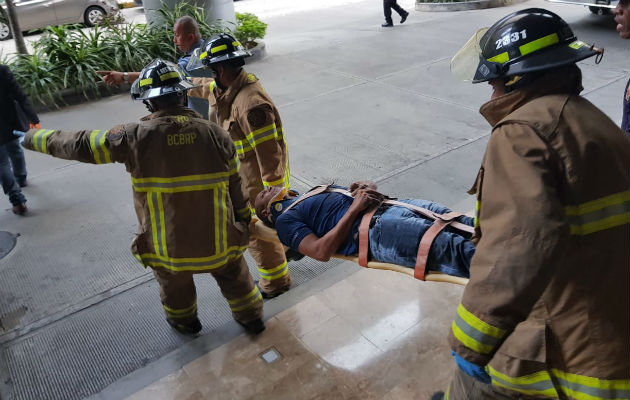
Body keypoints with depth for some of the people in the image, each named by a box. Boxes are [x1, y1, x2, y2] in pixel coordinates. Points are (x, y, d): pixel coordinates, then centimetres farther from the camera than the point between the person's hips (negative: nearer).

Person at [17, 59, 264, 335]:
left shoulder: (136, 137, -16)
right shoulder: (215, 134, -11)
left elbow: (79, 144, -3)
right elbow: (235, 187, -4)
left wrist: (32, 138, 14)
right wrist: (244, 220, 14)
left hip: (170, 247, 0)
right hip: (218, 241, 1)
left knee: (174, 281, 30)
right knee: (234, 275, 28)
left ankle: (184, 321, 57)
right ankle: (251, 318, 49)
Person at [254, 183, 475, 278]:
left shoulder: (319, 190, 34)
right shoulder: (285, 220, 12)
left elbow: (370, 188, 31)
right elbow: (321, 252, -7)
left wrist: (367, 186, 3)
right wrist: (355, 208, -9)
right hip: (375, 230, -8)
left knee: (462, 224, -10)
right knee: (448, 247, -27)